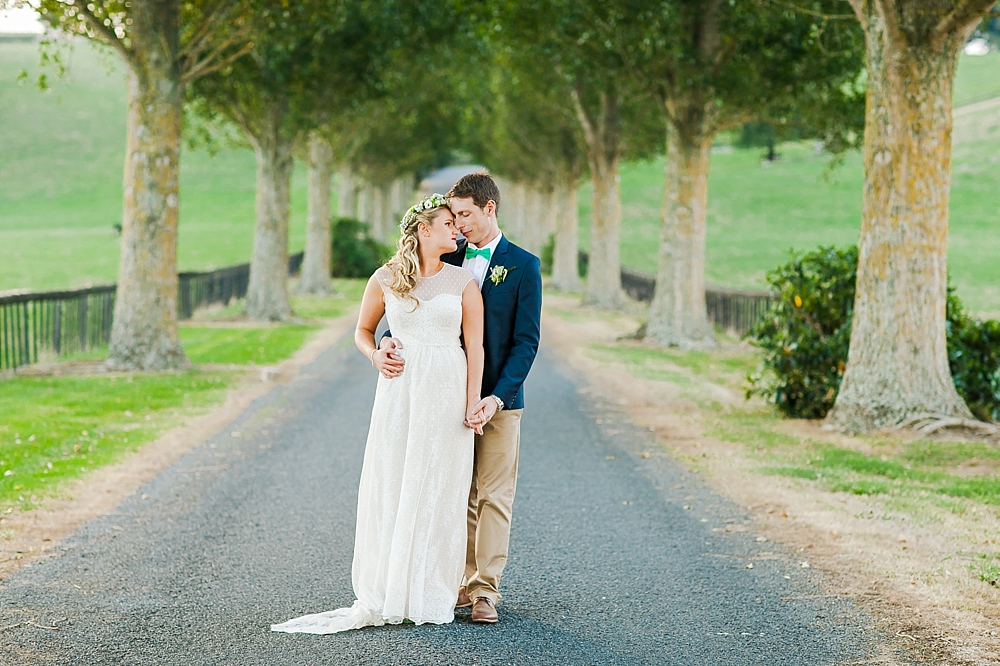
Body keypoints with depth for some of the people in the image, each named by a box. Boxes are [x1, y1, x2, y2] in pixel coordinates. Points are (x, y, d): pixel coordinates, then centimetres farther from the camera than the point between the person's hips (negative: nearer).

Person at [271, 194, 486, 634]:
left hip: (446, 395, -1)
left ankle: (431, 595, 9)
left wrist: (473, 402, -6)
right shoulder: (386, 280, 3)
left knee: (438, 491, 1)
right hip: (399, 392, 1)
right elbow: (363, 330, 15)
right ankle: (385, 595, 6)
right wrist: (375, 356, -6)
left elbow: (475, 346, 1)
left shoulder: (463, 282, 2)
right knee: (389, 487, 0)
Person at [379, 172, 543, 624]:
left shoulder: (523, 266, -3)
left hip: (499, 399, -3)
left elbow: (526, 341, -6)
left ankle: (485, 590, 3)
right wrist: (388, 341, -17)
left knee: (493, 496, -1)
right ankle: (462, 583, 14)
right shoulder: (447, 259, 8)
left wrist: (497, 397, -16)